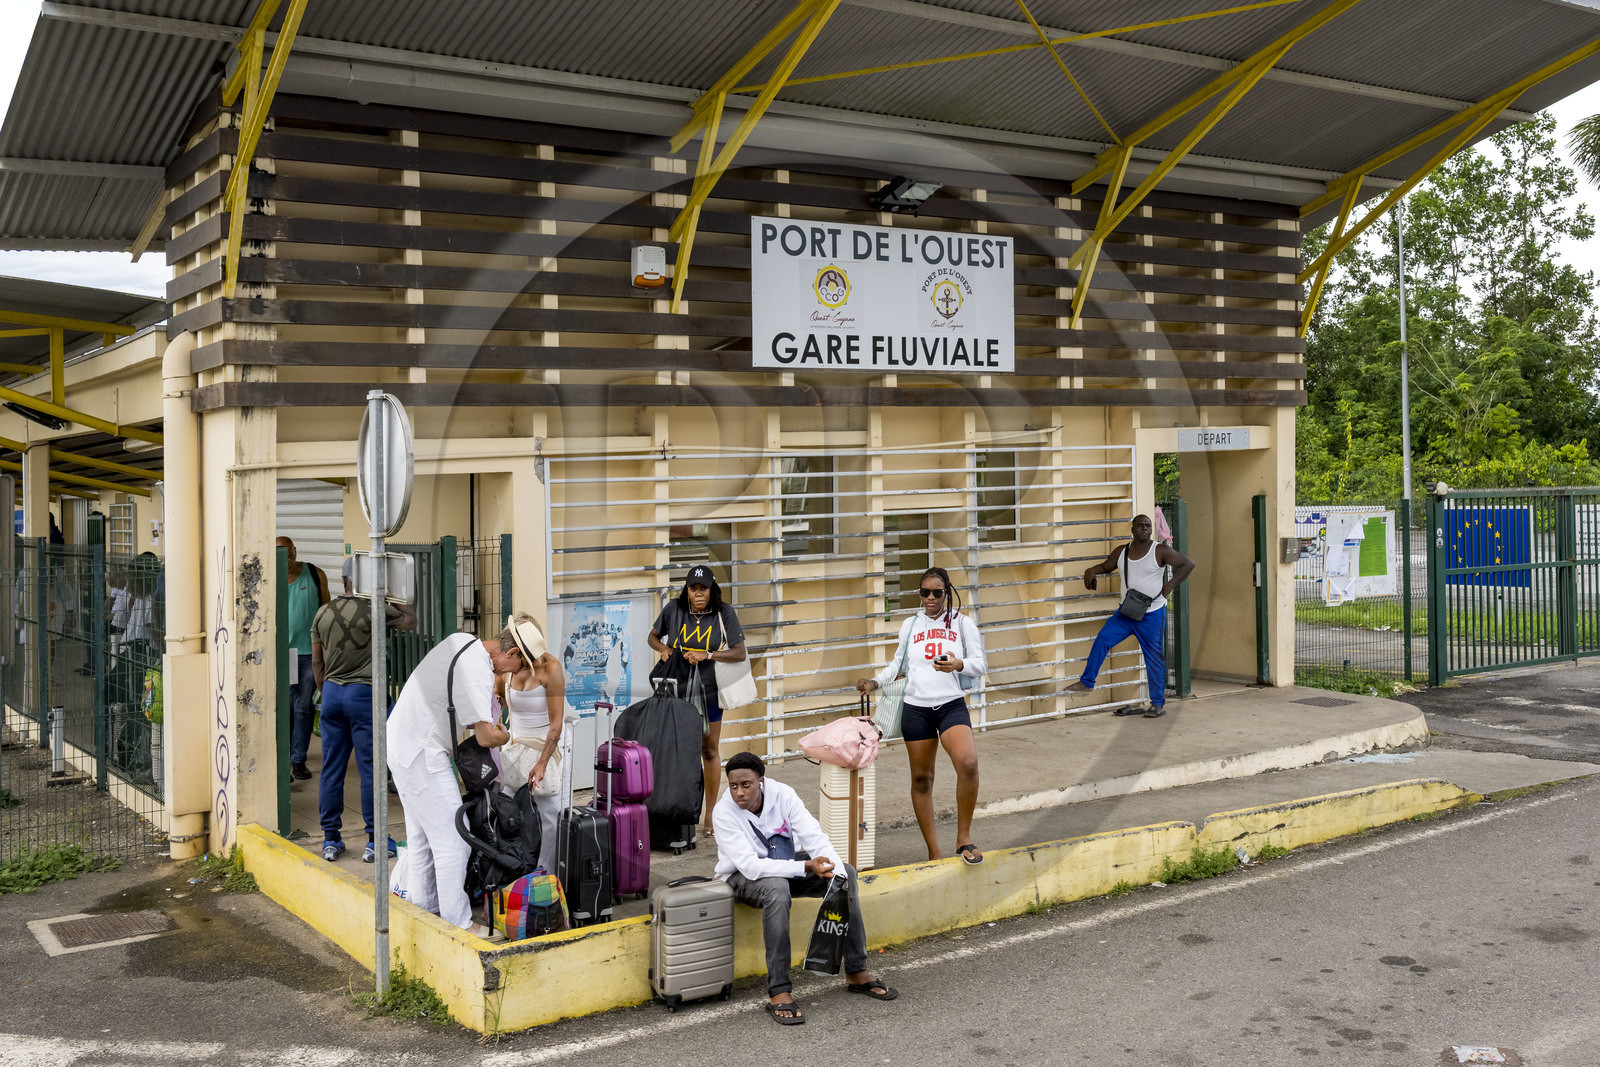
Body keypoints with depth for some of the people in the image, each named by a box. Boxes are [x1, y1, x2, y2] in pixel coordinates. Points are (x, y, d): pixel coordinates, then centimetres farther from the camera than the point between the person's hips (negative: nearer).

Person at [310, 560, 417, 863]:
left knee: (331, 770, 9)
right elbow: (410, 620, 5)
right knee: (370, 769, 1)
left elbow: (316, 662, 13)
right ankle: (374, 841, 5)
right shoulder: (373, 609, -10)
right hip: (363, 693, -5)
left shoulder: (322, 614, 6)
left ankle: (331, 840, 14)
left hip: (332, 693, 5)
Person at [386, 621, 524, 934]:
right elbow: (486, 736, -24)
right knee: (451, 839, -6)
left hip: (401, 743, 11)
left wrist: (489, 696, 18)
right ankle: (458, 925, -1)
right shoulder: (477, 670, -23)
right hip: (422, 755, -11)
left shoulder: (462, 640, 7)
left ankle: (421, 911, 26)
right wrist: (505, 736, -2)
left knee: (421, 836, 18)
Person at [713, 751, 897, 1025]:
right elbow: (750, 866, -32)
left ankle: (856, 972, -10)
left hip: (787, 864, 5)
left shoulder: (783, 794, -15)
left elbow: (814, 837, -18)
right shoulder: (724, 812, -24)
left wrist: (839, 875, -35)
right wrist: (806, 867, -40)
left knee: (846, 871, -16)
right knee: (777, 888, -38)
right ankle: (778, 993, -37)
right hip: (743, 877, -4)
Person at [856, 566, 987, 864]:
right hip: (915, 708, 3)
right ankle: (934, 855, 15)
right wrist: (876, 681, 5)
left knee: (968, 764, -25)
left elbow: (981, 664, 2)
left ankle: (964, 838, -8)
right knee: (921, 778, 4)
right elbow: (898, 662, 21)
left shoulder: (962, 622, 6)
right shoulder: (911, 625, 14)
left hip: (952, 705, -3)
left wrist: (959, 664, -18)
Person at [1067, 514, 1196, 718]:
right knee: (1103, 638, -14)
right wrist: (1092, 571, 0)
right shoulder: (1121, 552, 4)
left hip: (1152, 615, -4)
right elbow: (1106, 566, 21)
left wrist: (1170, 585, -11)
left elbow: (1188, 564, -4)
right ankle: (1086, 682, -5)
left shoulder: (1160, 551, -8)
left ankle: (1158, 704, 12)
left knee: (1154, 659, 1)